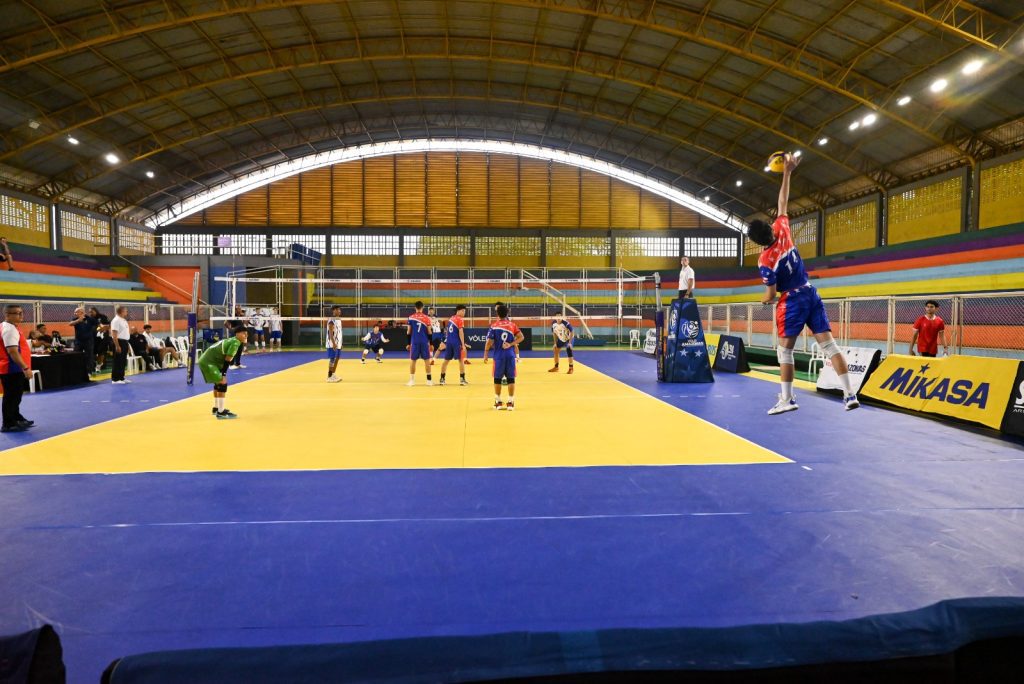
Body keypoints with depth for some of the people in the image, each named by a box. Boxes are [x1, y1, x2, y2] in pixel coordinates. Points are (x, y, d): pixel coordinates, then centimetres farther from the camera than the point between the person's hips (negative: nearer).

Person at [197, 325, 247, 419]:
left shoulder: (231, 340, 13)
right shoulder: (235, 343, -17)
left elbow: (226, 360, 15)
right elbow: (227, 360, -20)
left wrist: (222, 374, 15)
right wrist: (223, 374, -17)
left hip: (207, 361, 11)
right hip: (208, 363, -11)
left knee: (218, 383, 23)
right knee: (222, 383, -12)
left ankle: (216, 408, 38)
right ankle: (221, 412, -11)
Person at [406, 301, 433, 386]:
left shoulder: (410, 317, 1)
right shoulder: (426, 318, 0)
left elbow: (408, 332, 2)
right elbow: (429, 332, 1)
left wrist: (408, 343, 10)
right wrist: (431, 343, 9)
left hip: (414, 342, 0)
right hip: (424, 342, 0)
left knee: (412, 360, 8)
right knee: (426, 360, 7)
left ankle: (412, 380, 8)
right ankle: (429, 379, 10)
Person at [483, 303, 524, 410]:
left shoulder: (494, 325, -2)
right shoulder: (512, 325, 4)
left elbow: (489, 342, -7)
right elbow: (521, 337, -5)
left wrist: (485, 354, -2)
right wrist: (511, 344, -6)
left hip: (499, 355, -1)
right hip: (510, 355, 1)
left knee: (498, 379, 10)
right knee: (511, 378, 5)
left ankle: (498, 402, 14)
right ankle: (510, 403, 6)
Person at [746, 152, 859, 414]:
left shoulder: (765, 261, -15)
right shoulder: (782, 231, -2)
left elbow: (772, 294, -12)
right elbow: (783, 204, 11)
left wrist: (765, 300, 12)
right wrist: (787, 172, 17)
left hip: (792, 301, -6)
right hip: (811, 294, 6)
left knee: (784, 350, 3)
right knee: (829, 344, 2)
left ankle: (787, 399, 5)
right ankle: (849, 394, 0)